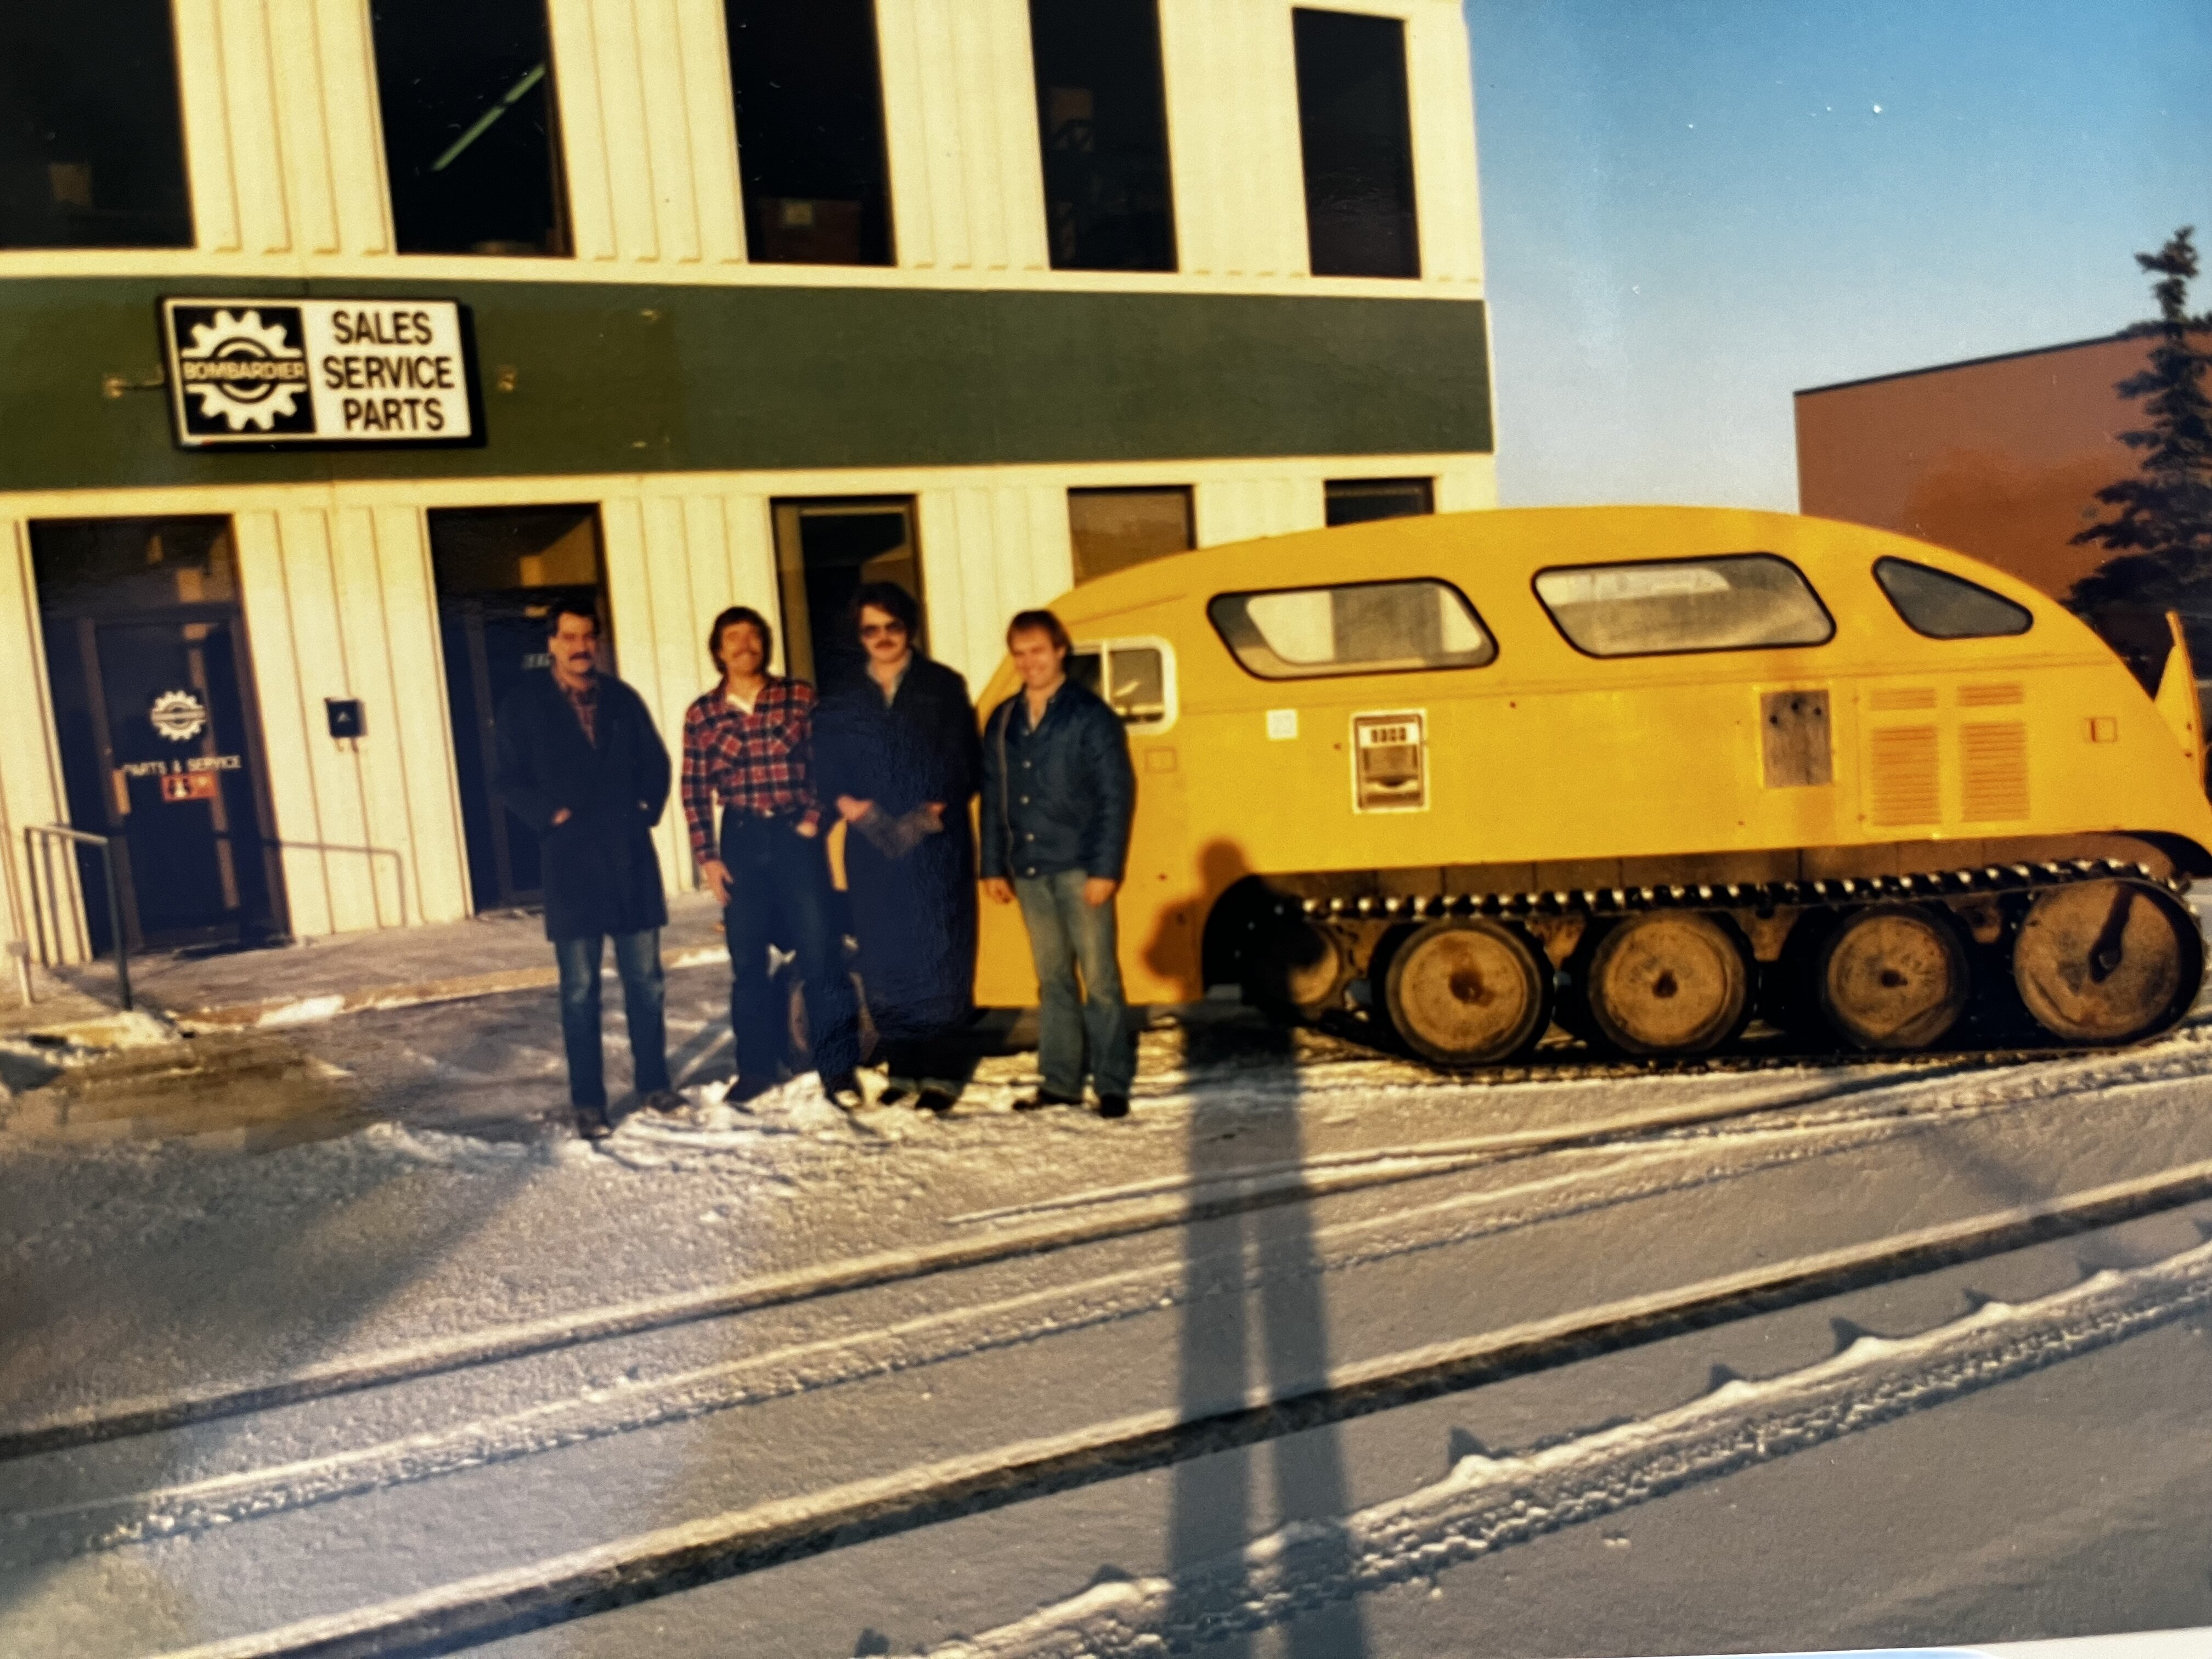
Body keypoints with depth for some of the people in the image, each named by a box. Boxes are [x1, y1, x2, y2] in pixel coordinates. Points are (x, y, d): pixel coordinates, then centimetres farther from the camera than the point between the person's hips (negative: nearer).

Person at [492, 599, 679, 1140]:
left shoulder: (623, 698, 9)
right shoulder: (525, 704, 1)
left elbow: (655, 762, 14)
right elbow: (508, 779, 0)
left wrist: (649, 809, 0)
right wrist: (551, 816, -12)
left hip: (630, 856, 3)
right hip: (571, 860, -2)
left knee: (645, 979, 8)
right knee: (580, 989, 1)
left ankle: (654, 1081, 21)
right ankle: (588, 1102, 8)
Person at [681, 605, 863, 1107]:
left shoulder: (799, 697, 1)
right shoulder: (701, 715, 4)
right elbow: (694, 793, 4)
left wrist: (814, 820, -7)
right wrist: (707, 857, -1)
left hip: (795, 837, -2)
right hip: (741, 842, 2)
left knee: (821, 954, -5)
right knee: (747, 961, 8)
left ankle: (838, 1069, 2)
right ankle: (756, 1067, 20)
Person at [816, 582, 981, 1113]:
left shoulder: (945, 689, 3)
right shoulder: (842, 705, 13)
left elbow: (965, 767, -4)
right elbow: (829, 778, 8)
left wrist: (934, 813, -15)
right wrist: (851, 806, -10)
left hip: (937, 847, -3)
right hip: (873, 850, 3)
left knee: (940, 958, -3)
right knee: (883, 963, 5)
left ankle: (942, 1072, 4)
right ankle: (901, 1068, 15)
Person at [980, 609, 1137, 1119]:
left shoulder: (1090, 715, -4)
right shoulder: (1002, 722, 11)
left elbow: (1118, 795, -8)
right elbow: (993, 800, 15)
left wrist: (1106, 868, -13)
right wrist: (994, 867, 10)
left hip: (1080, 869, -5)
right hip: (1029, 871, 5)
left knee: (1100, 979, -3)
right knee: (1053, 980, 11)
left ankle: (1113, 1085, 4)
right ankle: (1060, 1082, 17)